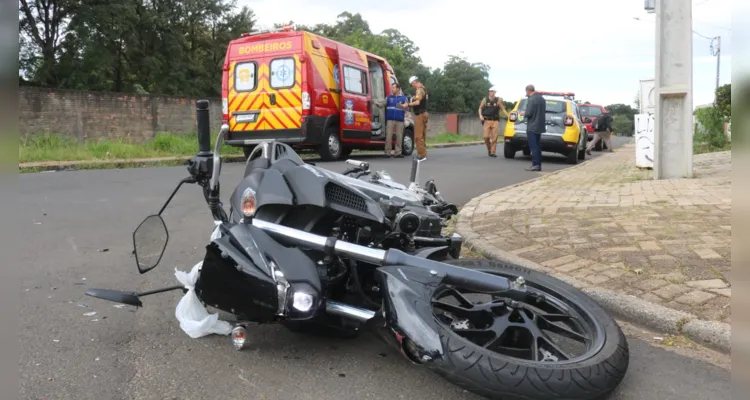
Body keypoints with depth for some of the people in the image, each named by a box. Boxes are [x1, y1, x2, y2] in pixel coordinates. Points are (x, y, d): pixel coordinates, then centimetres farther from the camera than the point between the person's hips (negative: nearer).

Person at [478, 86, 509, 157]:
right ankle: (489, 149, 17)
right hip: (486, 121, 0)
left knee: (494, 137, -6)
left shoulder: (498, 100, 4)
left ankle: (492, 152, -1)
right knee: (486, 136, -8)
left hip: (495, 121, 0)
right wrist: (480, 115, -6)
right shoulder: (485, 100, 5)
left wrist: (508, 116, -3)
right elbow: (480, 108, 11)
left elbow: (503, 109, 7)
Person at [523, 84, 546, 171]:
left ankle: (535, 164, -10)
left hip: (532, 126, -9)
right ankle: (538, 165, 14)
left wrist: (524, 114, 1)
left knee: (533, 146, -7)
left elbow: (528, 113, -19)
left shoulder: (531, 99, -16)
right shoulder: (542, 99, 12)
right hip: (540, 126, 9)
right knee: (537, 146, 13)